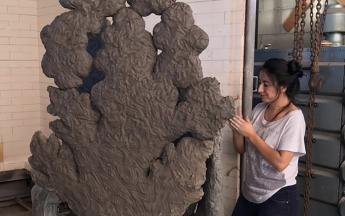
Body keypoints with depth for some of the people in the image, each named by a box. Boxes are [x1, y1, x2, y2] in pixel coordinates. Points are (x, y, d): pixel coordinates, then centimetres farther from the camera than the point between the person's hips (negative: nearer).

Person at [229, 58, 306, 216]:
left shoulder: (294, 117, -16)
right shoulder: (259, 109, -1)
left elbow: (280, 163, -22)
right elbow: (242, 150, 6)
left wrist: (251, 134, -21)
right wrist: (236, 130, -13)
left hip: (278, 197, -5)